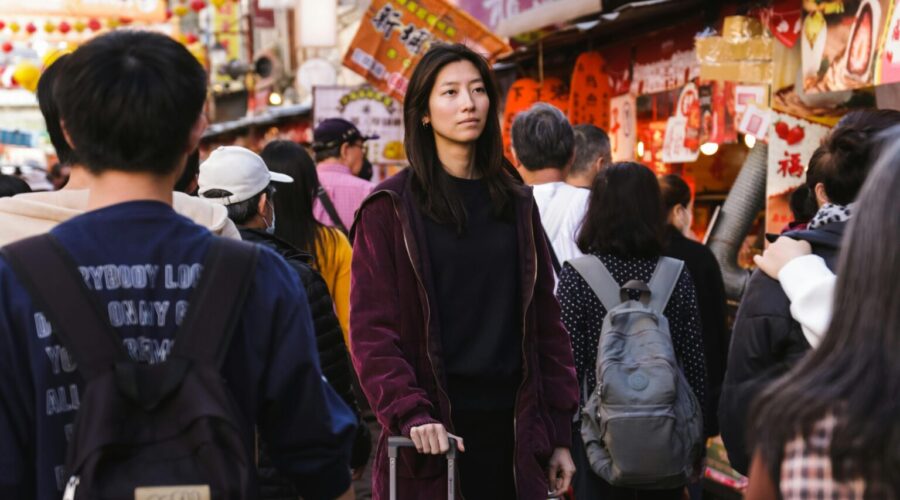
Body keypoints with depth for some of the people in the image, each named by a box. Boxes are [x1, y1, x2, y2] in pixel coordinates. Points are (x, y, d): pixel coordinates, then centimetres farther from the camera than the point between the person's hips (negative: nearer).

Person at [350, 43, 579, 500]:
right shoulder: (390, 208, -1)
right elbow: (371, 330, -7)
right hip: (434, 433, -3)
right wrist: (410, 414, -21)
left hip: (511, 426, 4)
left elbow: (545, 321, 11)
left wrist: (558, 434, 6)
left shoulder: (517, 205, 12)